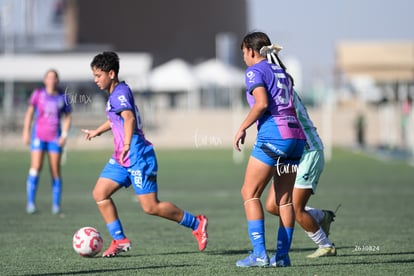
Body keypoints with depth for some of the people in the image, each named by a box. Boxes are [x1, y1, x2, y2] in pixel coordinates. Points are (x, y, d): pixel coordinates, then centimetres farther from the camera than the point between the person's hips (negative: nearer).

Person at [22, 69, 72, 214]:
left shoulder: (63, 97, 5)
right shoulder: (38, 94, 2)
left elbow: (68, 117, 11)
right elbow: (30, 112, 6)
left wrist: (64, 135, -1)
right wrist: (26, 132, 0)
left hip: (55, 137, 1)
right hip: (38, 136, -1)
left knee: (55, 171, 0)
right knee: (36, 168, -12)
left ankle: (56, 205, 8)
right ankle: (31, 202, -8)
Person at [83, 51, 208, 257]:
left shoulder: (120, 92, -14)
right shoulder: (114, 94, 16)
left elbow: (129, 117, -32)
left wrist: (127, 144, -45)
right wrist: (97, 131, 50)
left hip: (138, 157, -10)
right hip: (122, 158, 10)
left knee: (151, 207, -9)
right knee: (99, 194, 2)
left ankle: (196, 224, 5)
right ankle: (120, 240, 5)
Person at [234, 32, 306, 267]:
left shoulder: (255, 71, -1)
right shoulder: (282, 71, 22)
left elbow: (262, 103, -15)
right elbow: (290, 105, 17)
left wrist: (243, 128, -7)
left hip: (273, 135, -7)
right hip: (296, 136, 8)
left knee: (250, 193, -1)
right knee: (285, 199, 10)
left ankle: (259, 253, -9)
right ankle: (283, 254, 7)